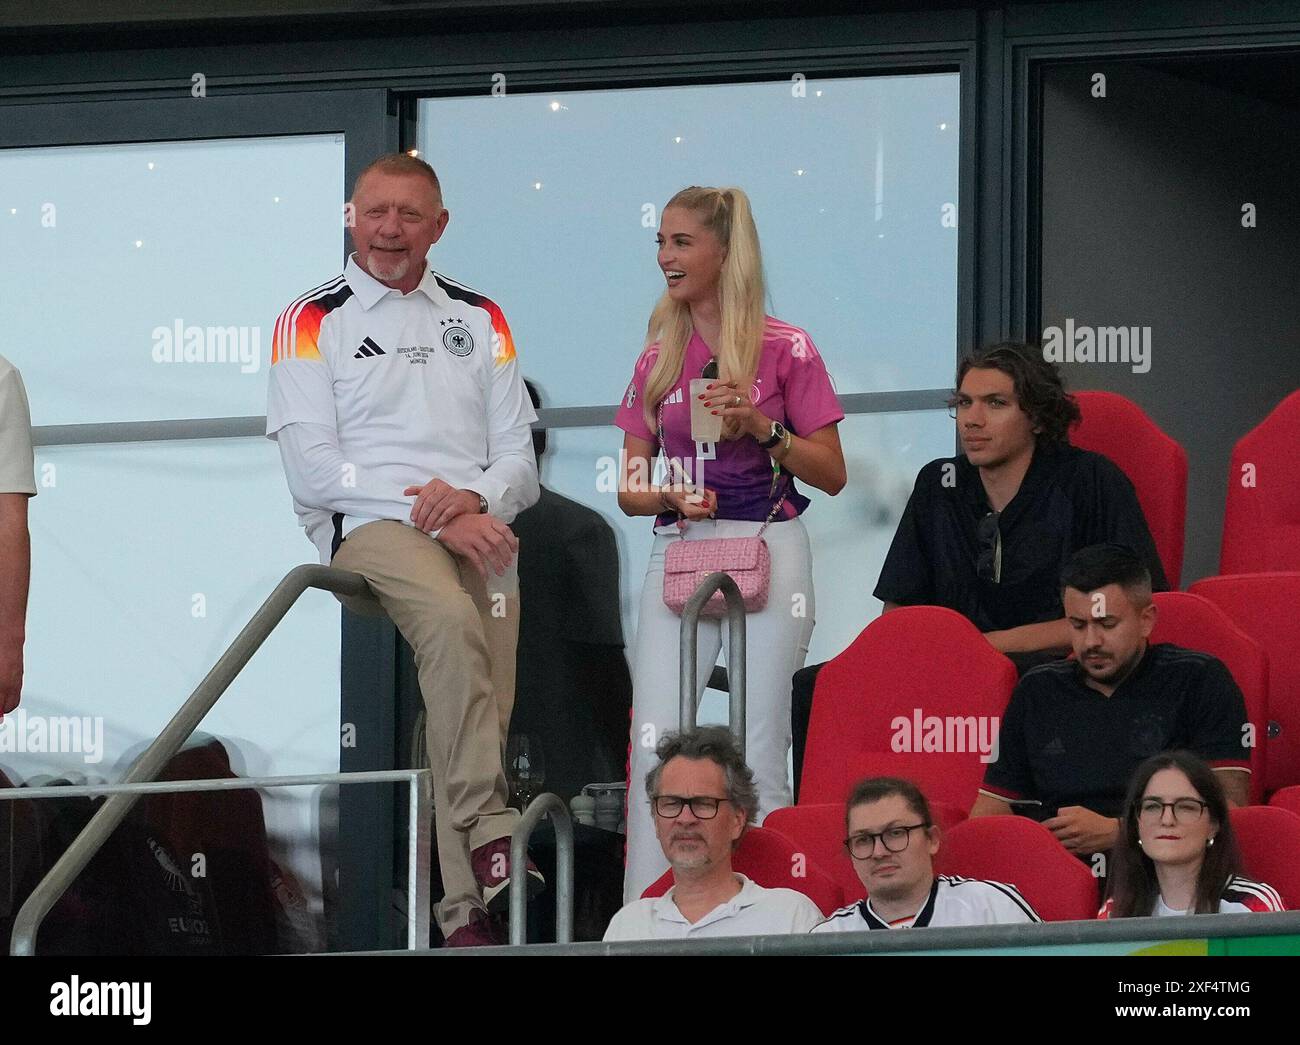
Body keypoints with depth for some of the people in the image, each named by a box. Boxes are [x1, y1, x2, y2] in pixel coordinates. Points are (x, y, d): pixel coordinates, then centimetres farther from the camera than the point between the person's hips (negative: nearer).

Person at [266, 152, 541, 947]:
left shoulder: (480, 321, 22)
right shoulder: (313, 322, 9)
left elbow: (521, 464, 16)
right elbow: (314, 470, -2)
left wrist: (476, 499, -8)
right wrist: (434, 516, -11)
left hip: (481, 533, 4)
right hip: (369, 528, -4)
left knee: (483, 720, -12)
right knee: (451, 619, -35)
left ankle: (466, 911, -14)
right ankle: (489, 834, -40)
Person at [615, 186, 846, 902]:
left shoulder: (785, 350, 0)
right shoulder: (658, 357, 12)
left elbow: (832, 473, 0)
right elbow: (630, 488, 13)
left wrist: (760, 427, -13)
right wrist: (670, 498, -9)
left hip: (767, 549, -3)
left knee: (759, 747, -3)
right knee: (655, 741, -6)